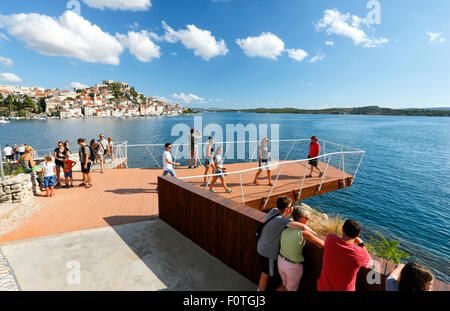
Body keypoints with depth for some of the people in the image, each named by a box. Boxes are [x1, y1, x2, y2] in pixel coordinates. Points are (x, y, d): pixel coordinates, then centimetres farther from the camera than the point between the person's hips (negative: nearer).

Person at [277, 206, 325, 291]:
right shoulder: (304, 232, -25)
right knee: (291, 289, 23)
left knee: (285, 285, 32)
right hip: (293, 266, -5)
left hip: (281, 260, 5)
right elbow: (322, 245, -19)